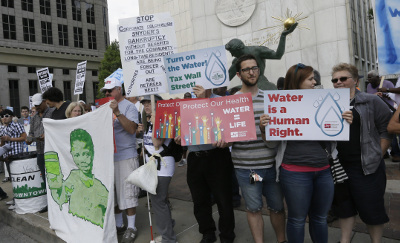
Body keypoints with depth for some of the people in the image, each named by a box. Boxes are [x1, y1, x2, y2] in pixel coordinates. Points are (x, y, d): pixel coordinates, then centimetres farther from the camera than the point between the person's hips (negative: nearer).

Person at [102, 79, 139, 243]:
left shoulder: (129, 106, -4)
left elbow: (132, 128, -18)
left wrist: (117, 112, -23)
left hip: (126, 157, -7)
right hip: (109, 156, 7)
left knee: (127, 193, -1)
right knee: (112, 192, 14)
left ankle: (131, 228, 13)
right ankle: (118, 224, 29)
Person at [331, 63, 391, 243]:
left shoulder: (371, 102, -1)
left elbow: (387, 130, -2)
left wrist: (376, 156, -6)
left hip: (367, 167, -3)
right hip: (338, 166, 3)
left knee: (371, 209, 8)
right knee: (344, 207, 16)